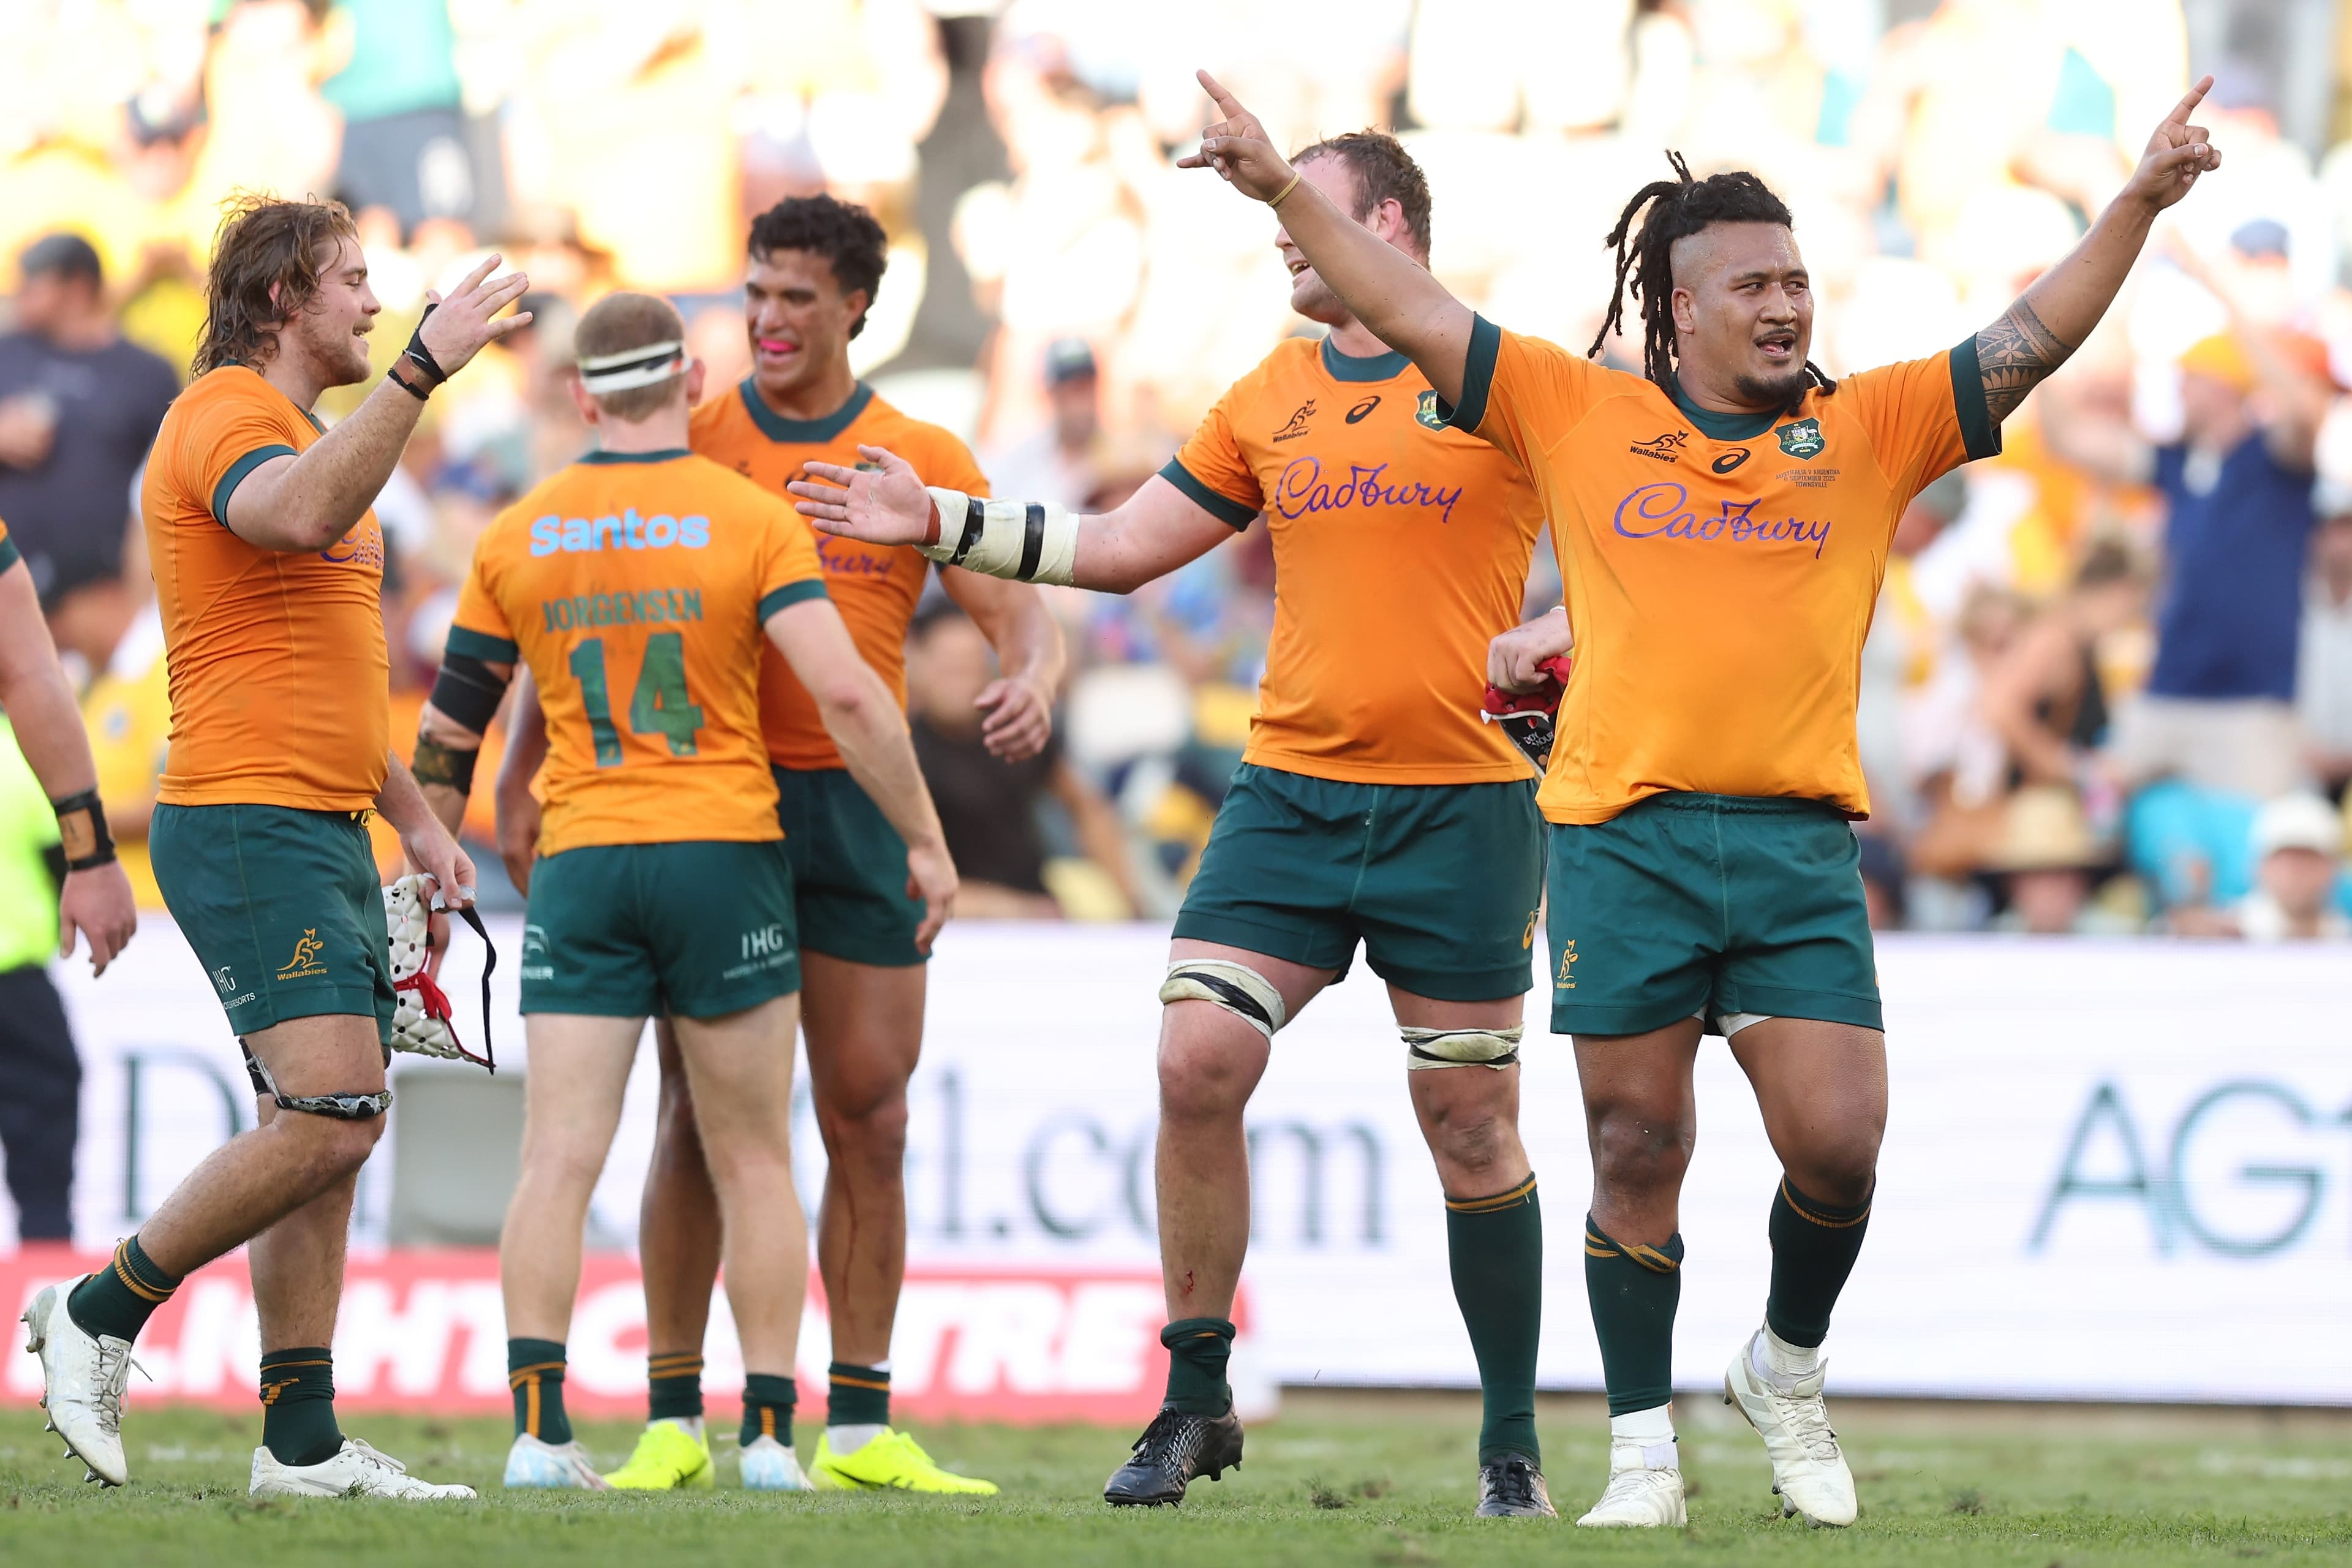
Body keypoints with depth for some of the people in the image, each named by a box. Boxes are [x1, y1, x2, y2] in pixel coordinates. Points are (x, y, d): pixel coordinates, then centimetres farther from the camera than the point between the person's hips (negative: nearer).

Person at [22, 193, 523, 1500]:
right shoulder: (227, 415, -9)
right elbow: (302, 514, -34)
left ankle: (303, 1444, 3)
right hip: (246, 823, -10)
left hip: (325, 836, 10)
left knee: (322, 1138, 5)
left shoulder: (302, 431, 24)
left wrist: (414, 817, 26)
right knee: (330, 1114, -19)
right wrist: (421, 370, -35)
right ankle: (100, 1314, -8)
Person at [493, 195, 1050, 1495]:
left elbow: (1020, 616, 2)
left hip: (857, 804, 1)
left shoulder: (922, 460, 6)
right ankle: (673, 1420, 2)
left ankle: (860, 1430, 7)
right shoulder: (689, 442, 4)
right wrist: (522, 769, -2)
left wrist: (1031, 684, -22)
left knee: (869, 1116, 1)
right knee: (701, 1113, -3)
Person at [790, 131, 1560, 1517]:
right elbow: (1124, 546, 18)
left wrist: (1560, 639, -14)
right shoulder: (1271, 402, 13)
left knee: (1471, 1123, 0)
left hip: (1461, 806, -4)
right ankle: (1196, 1403, 2)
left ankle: (1513, 1442, 12)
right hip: (1288, 792, 4)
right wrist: (941, 521, 14)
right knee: (1198, 1063, -10)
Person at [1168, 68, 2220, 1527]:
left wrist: (2141, 202, -5)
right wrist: (1284, 187, 5)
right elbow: (1413, 312, 10)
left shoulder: (1873, 427, 11)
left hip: (1801, 846, 1)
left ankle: (1788, 1373, 20)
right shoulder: (1579, 414, 8)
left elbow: (2030, 341, 6)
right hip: (1624, 841, -1)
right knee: (1638, 1150, 3)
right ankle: (1643, 1450, 14)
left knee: (1838, 1144, -8)